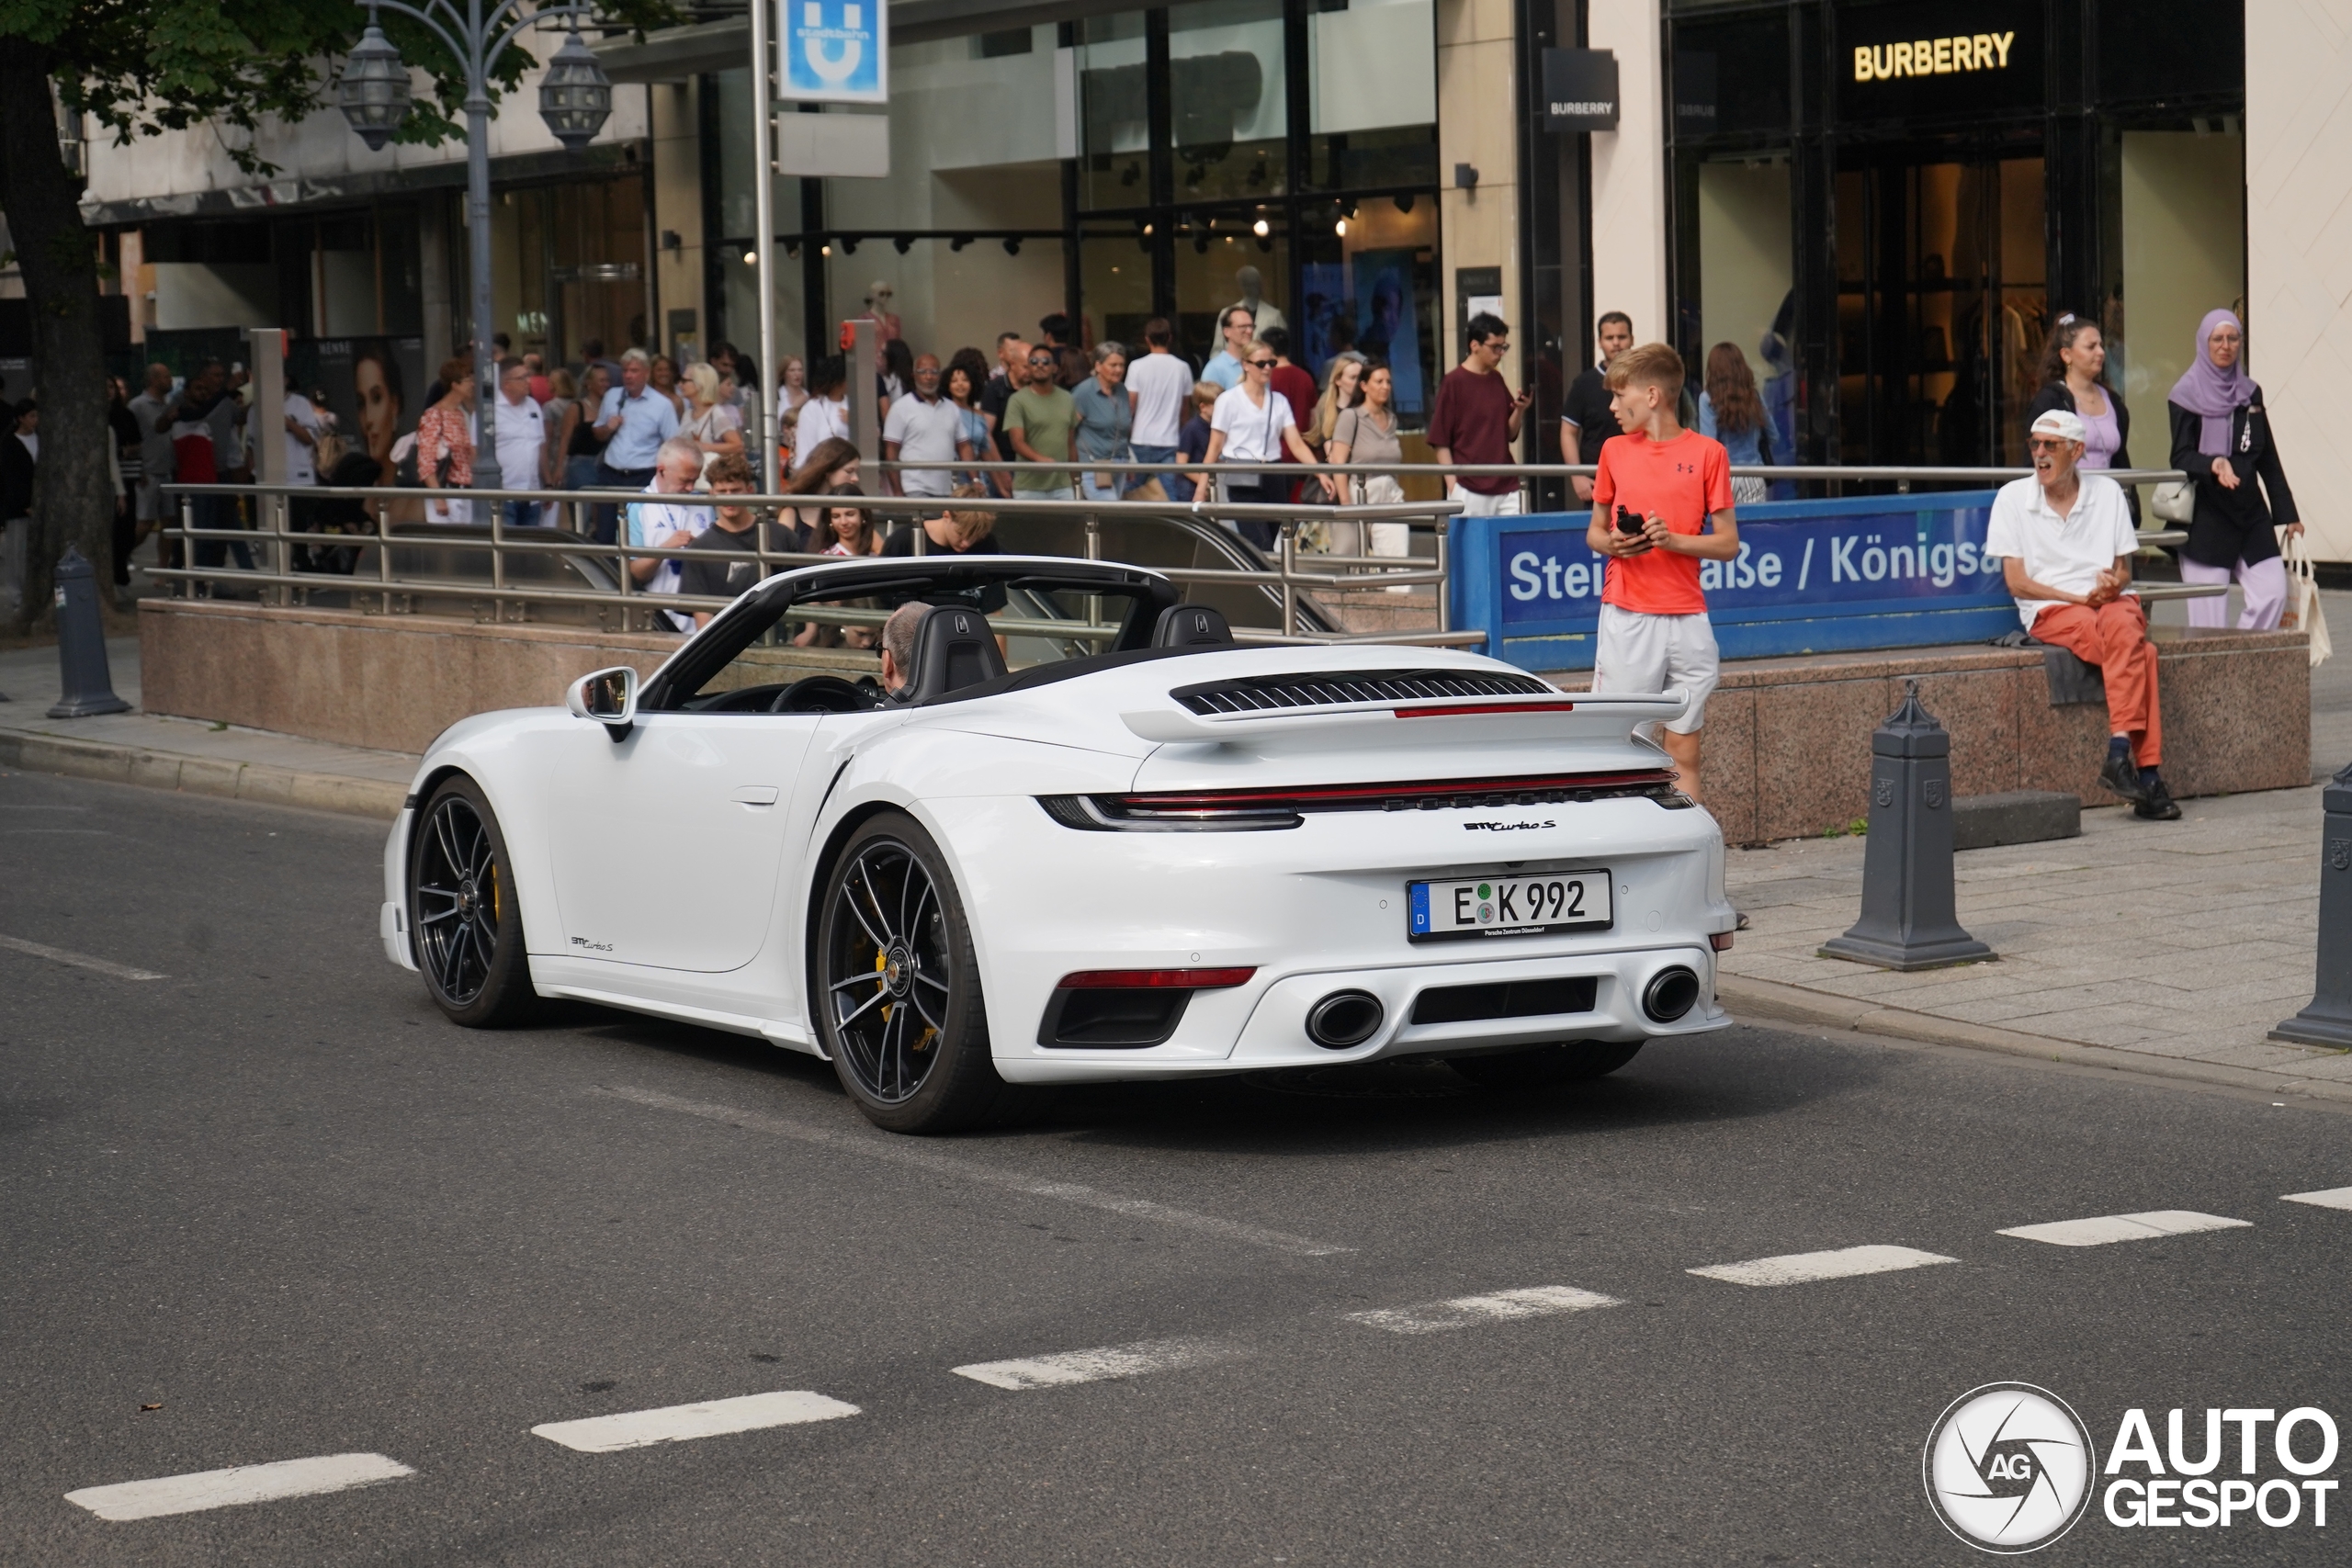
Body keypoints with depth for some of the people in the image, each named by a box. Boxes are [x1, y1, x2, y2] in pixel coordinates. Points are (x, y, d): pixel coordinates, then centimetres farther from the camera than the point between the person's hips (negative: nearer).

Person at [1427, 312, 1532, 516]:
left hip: (1506, 487, 6)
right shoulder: (1454, 382, -5)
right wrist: (1452, 484, -11)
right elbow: (1440, 440, -6)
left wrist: (1519, 410, -1)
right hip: (1469, 490, -6)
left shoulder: (1497, 380, 13)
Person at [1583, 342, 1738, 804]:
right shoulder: (1615, 451, 10)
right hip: (1625, 617, 1)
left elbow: (1728, 543, 3)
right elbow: (1594, 531, 18)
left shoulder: (1707, 453, 2)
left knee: (1684, 755, 3)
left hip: (1686, 620, -1)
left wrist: (1673, 540, -13)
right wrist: (1612, 543, -5)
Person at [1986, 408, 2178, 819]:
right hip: (2050, 610, -3)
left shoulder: (2107, 493, 11)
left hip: (2111, 601, 3)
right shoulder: (2013, 498, 3)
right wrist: (2081, 597, -12)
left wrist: (2113, 585, -13)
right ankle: (2146, 771, -35)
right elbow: (2017, 583, -2)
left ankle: (2121, 752, -40)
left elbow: (2123, 571, 13)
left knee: (2123, 625, -36)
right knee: (2139, 652, -32)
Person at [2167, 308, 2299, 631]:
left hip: (2250, 510, 5)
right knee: (2208, 613, -7)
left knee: (2273, 592, -7)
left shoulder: (2250, 393, 14)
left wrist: (2288, 513, 14)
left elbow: (2268, 459, 17)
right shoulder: (2187, 394, 0)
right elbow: (2180, 458, -7)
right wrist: (2212, 464, -28)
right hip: (2206, 516, -5)